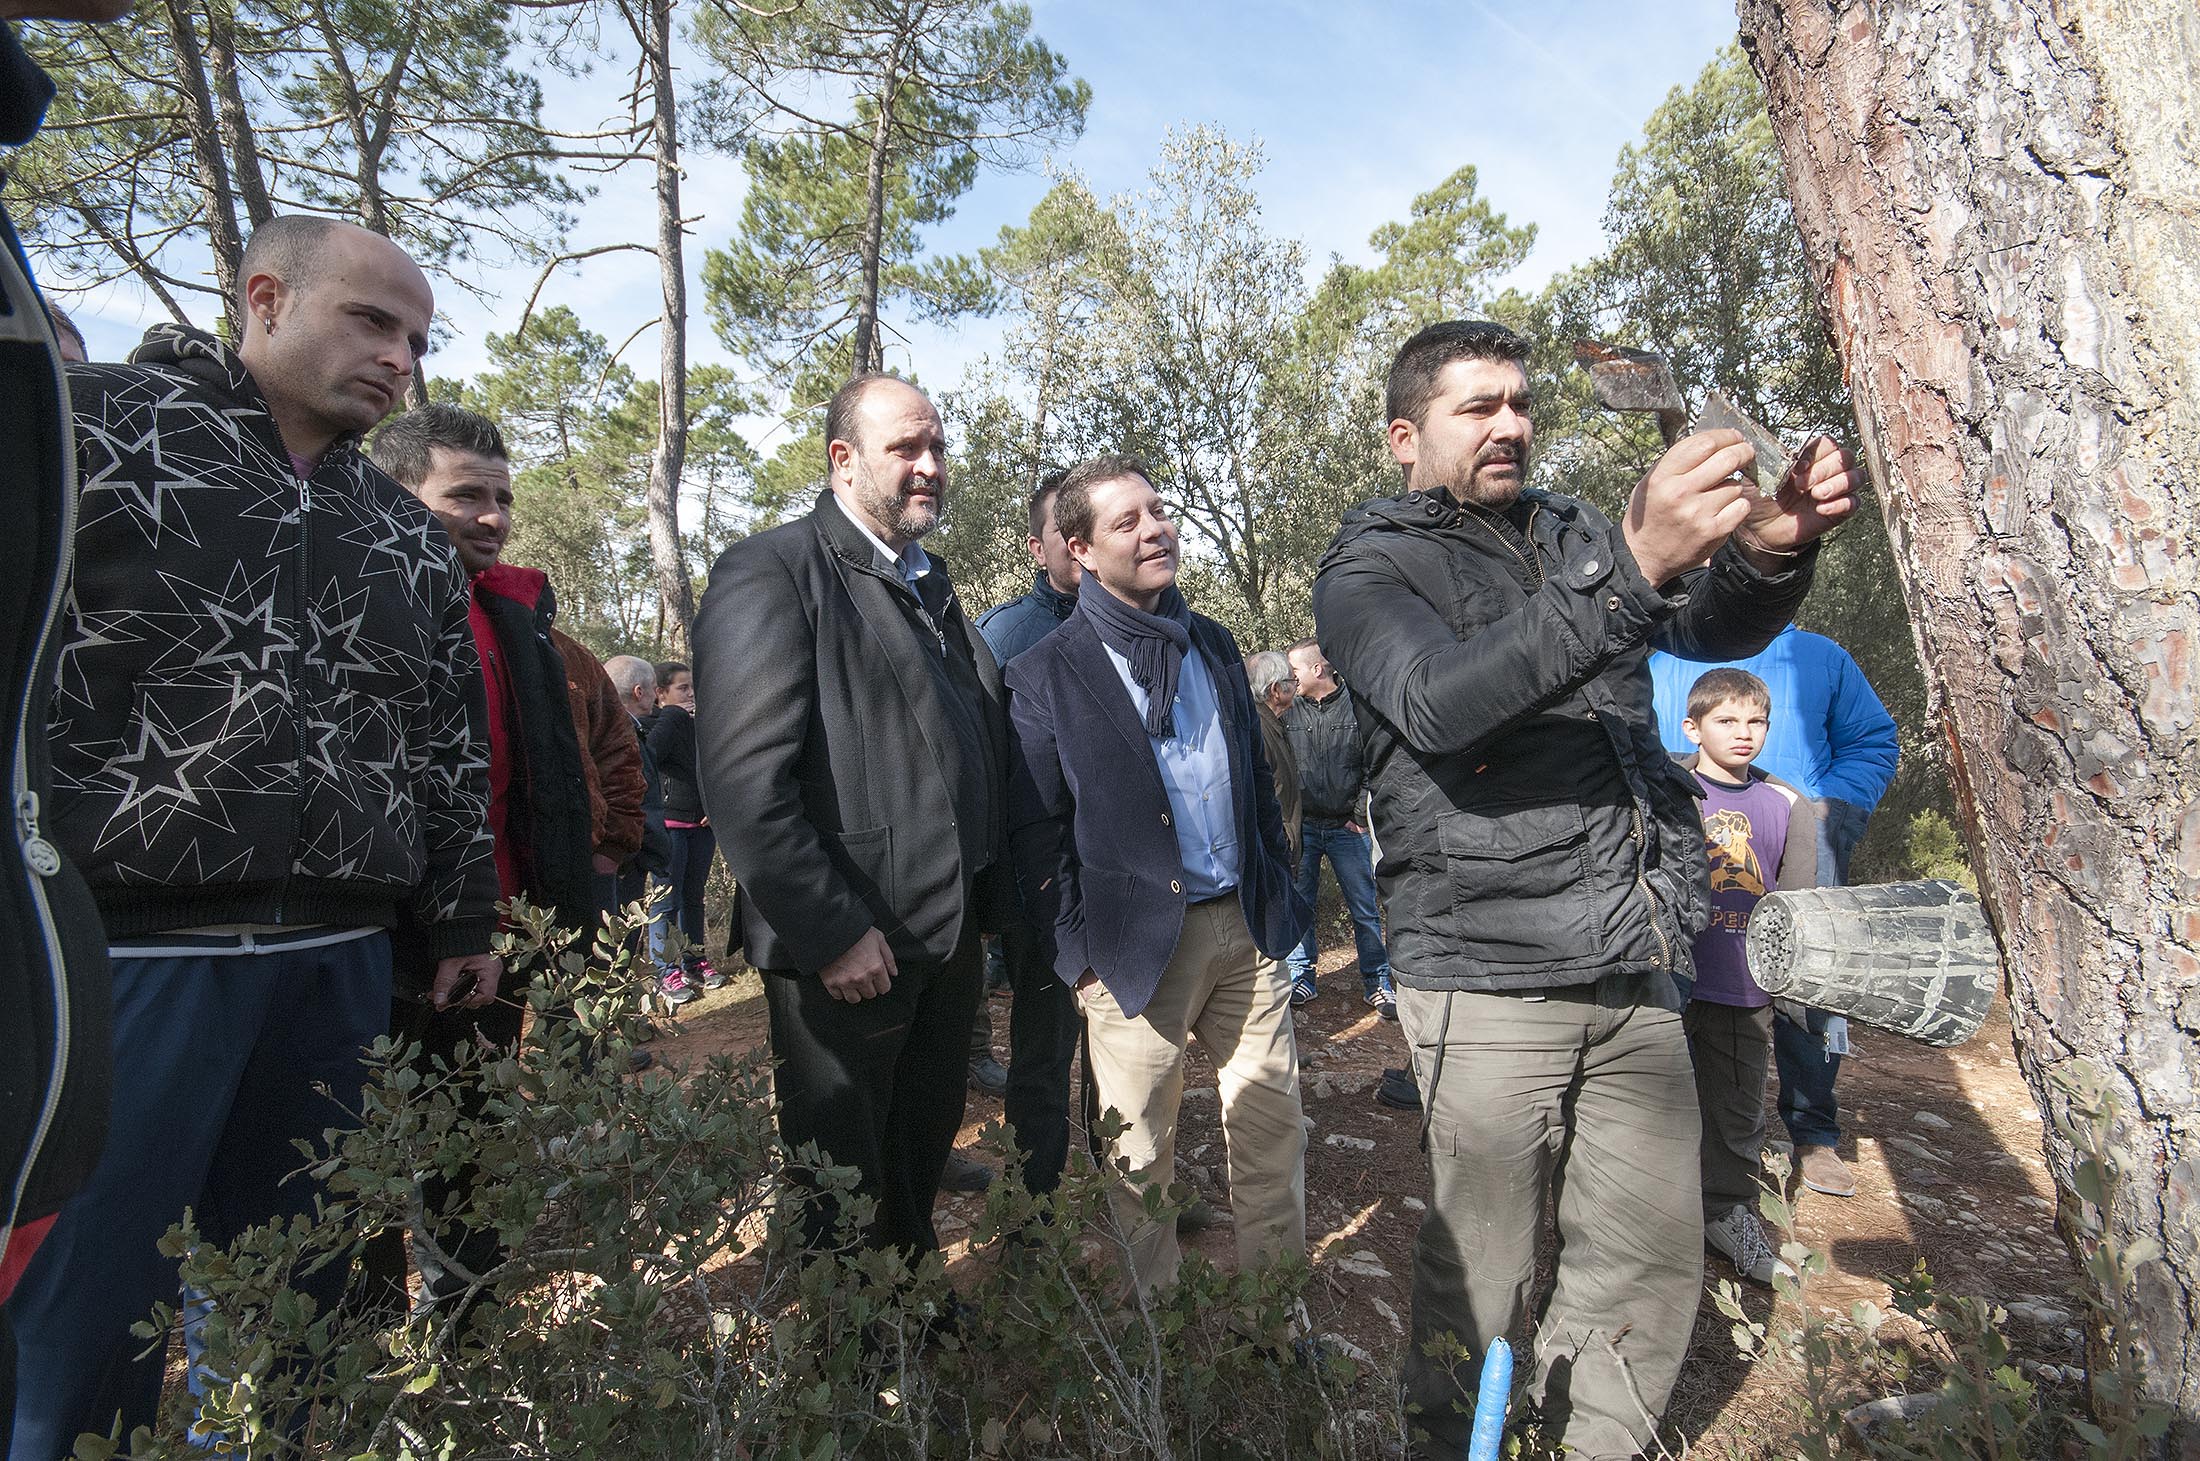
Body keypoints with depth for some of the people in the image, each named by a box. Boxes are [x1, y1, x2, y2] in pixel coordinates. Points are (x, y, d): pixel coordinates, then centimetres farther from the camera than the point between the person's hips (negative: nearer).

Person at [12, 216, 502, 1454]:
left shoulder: (412, 540, 15)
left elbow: (450, 746, 15)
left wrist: (464, 920, 15)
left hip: (342, 961, 4)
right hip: (121, 944, -4)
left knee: (288, 1310, 14)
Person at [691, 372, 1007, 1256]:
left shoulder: (931, 584, 15)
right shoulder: (771, 572, -11)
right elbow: (744, 781, -19)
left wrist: (987, 899, 10)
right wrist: (832, 933, -19)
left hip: (951, 938, 8)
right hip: (847, 950, -7)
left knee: (923, 1157, 23)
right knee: (841, 1192, 12)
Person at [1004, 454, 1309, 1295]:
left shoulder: (1214, 644, 10)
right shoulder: (1045, 675, -7)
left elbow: (1258, 778, 15)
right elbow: (1036, 834, -7)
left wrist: (1282, 898, 12)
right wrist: (1076, 958, -9)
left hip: (1246, 924, 5)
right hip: (1138, 941, -4)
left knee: (1274, 1123, 14)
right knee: (1140, 1154, 10)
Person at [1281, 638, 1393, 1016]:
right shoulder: (1289, 712, 6)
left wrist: (1360, 815, -5)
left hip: (1346, 828, -2)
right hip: (1302, 827, 2)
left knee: (1364, 909, 4)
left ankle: (1377, 983, 15)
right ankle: (1301, 977, 17)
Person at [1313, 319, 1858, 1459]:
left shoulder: (1570, 532, 15)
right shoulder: (1367, 570, -3)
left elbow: (1711, 630, 16)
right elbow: (1439, 703, -22)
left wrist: (1771, 549, -7)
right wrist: (1634, 566, -31)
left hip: (1635, 977, 6)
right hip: (1488, 979, -6)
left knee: (1656, 1255, 14)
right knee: (1478, 1277, 4)